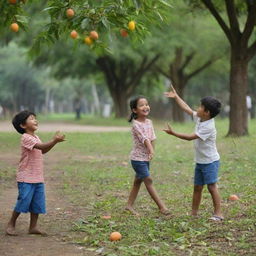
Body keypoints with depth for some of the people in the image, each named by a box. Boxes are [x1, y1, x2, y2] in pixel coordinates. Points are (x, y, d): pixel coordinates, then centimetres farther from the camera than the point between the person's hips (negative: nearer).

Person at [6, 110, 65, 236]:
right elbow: (42, 147, -27)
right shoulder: (26, 138, -16)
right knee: (23, 201, -5)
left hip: (38, 178, 8)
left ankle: (33, 227, 14)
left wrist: (55, 140, 6)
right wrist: (55, 141, -37)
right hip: (26, 178, -8)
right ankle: (11, 224, 11)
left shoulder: (35, 137, 13)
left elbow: (43, 151, 18)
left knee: (38, 203, 7)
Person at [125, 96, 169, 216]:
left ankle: (129, 205, 25)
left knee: (138, 181, 14)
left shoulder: (149, 122, 6)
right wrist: (151, 151, -36)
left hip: (146, 157, 8)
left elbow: (152, 138, 2)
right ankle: (161, 207, -4)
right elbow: (144, 139, -26)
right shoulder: (136, 124, -15)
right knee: (148, 181, -5)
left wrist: (151, 152, -10)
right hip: (137, 158, -8)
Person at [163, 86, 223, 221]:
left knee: (212, 186, -10)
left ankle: (218, 213, -6)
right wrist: (176, 97, 18)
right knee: (197, 187, 13)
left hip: (210, 161, -9)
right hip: (200, 161, 9)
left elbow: (190, 137, -23)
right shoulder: (198, 118, 3)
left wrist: (173, 133, -19)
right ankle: (194, 213, 19)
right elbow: (187, 108, 15)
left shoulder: (208, 127, -23)